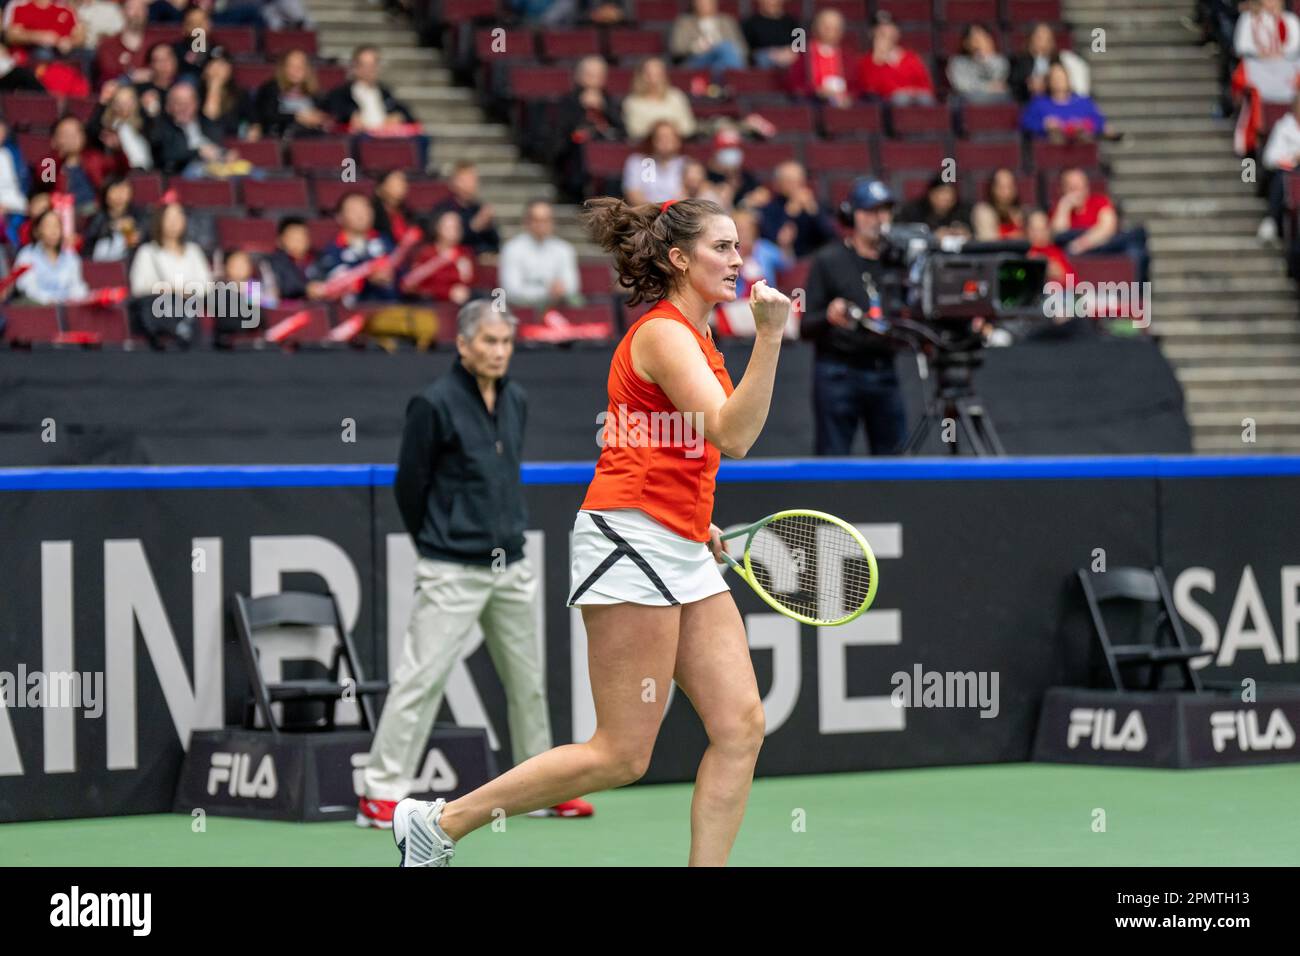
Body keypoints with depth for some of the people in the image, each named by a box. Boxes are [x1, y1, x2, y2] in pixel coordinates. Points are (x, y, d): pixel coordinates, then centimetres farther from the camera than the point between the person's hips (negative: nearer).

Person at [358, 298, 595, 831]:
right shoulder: (435, 405, -10)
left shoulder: (517, 401, 10)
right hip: (453, 572, -7)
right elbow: (409, 486, -4)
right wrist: (436, 546, 6)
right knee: (422, 677, -10)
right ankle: (382, 794, -7)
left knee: (528, 679, 12)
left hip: (510, 567, 7)